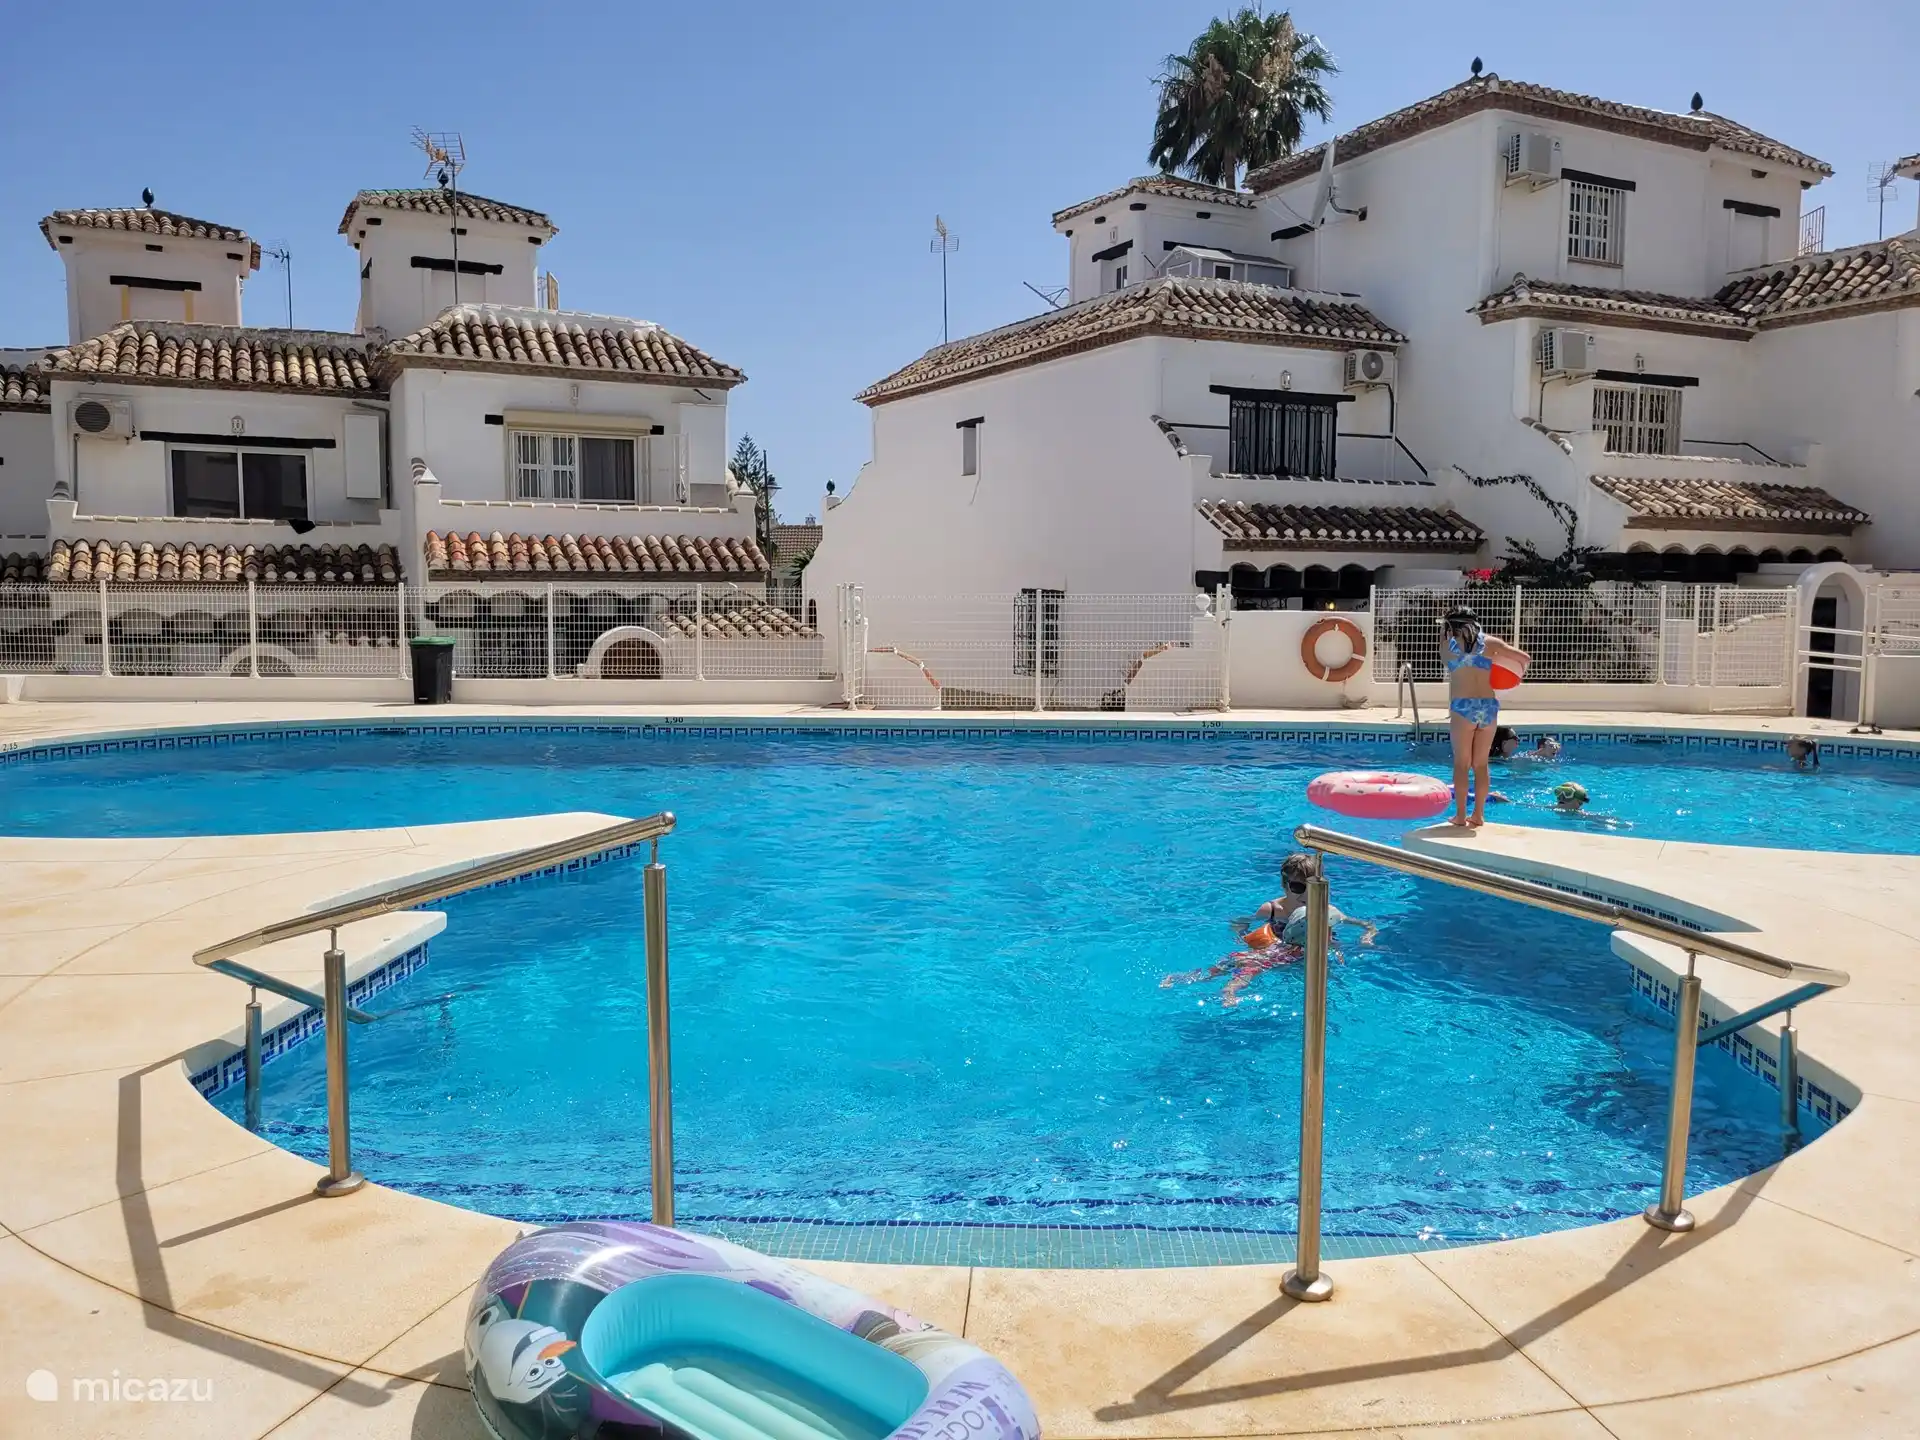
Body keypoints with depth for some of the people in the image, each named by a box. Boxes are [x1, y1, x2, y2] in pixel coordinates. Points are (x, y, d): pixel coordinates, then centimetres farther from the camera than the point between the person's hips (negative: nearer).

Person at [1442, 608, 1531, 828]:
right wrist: (1512, 675, 30)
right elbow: (1525, 658, 13)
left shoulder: (1447, 646, 7)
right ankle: (1478, 814, 15)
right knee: (1481, 764, 11)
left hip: (1462, 707, -2)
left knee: (1461, 763, 4)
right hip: (1488, 707, 2)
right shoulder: (1490, 642, 10)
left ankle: (1460, 815, 3)